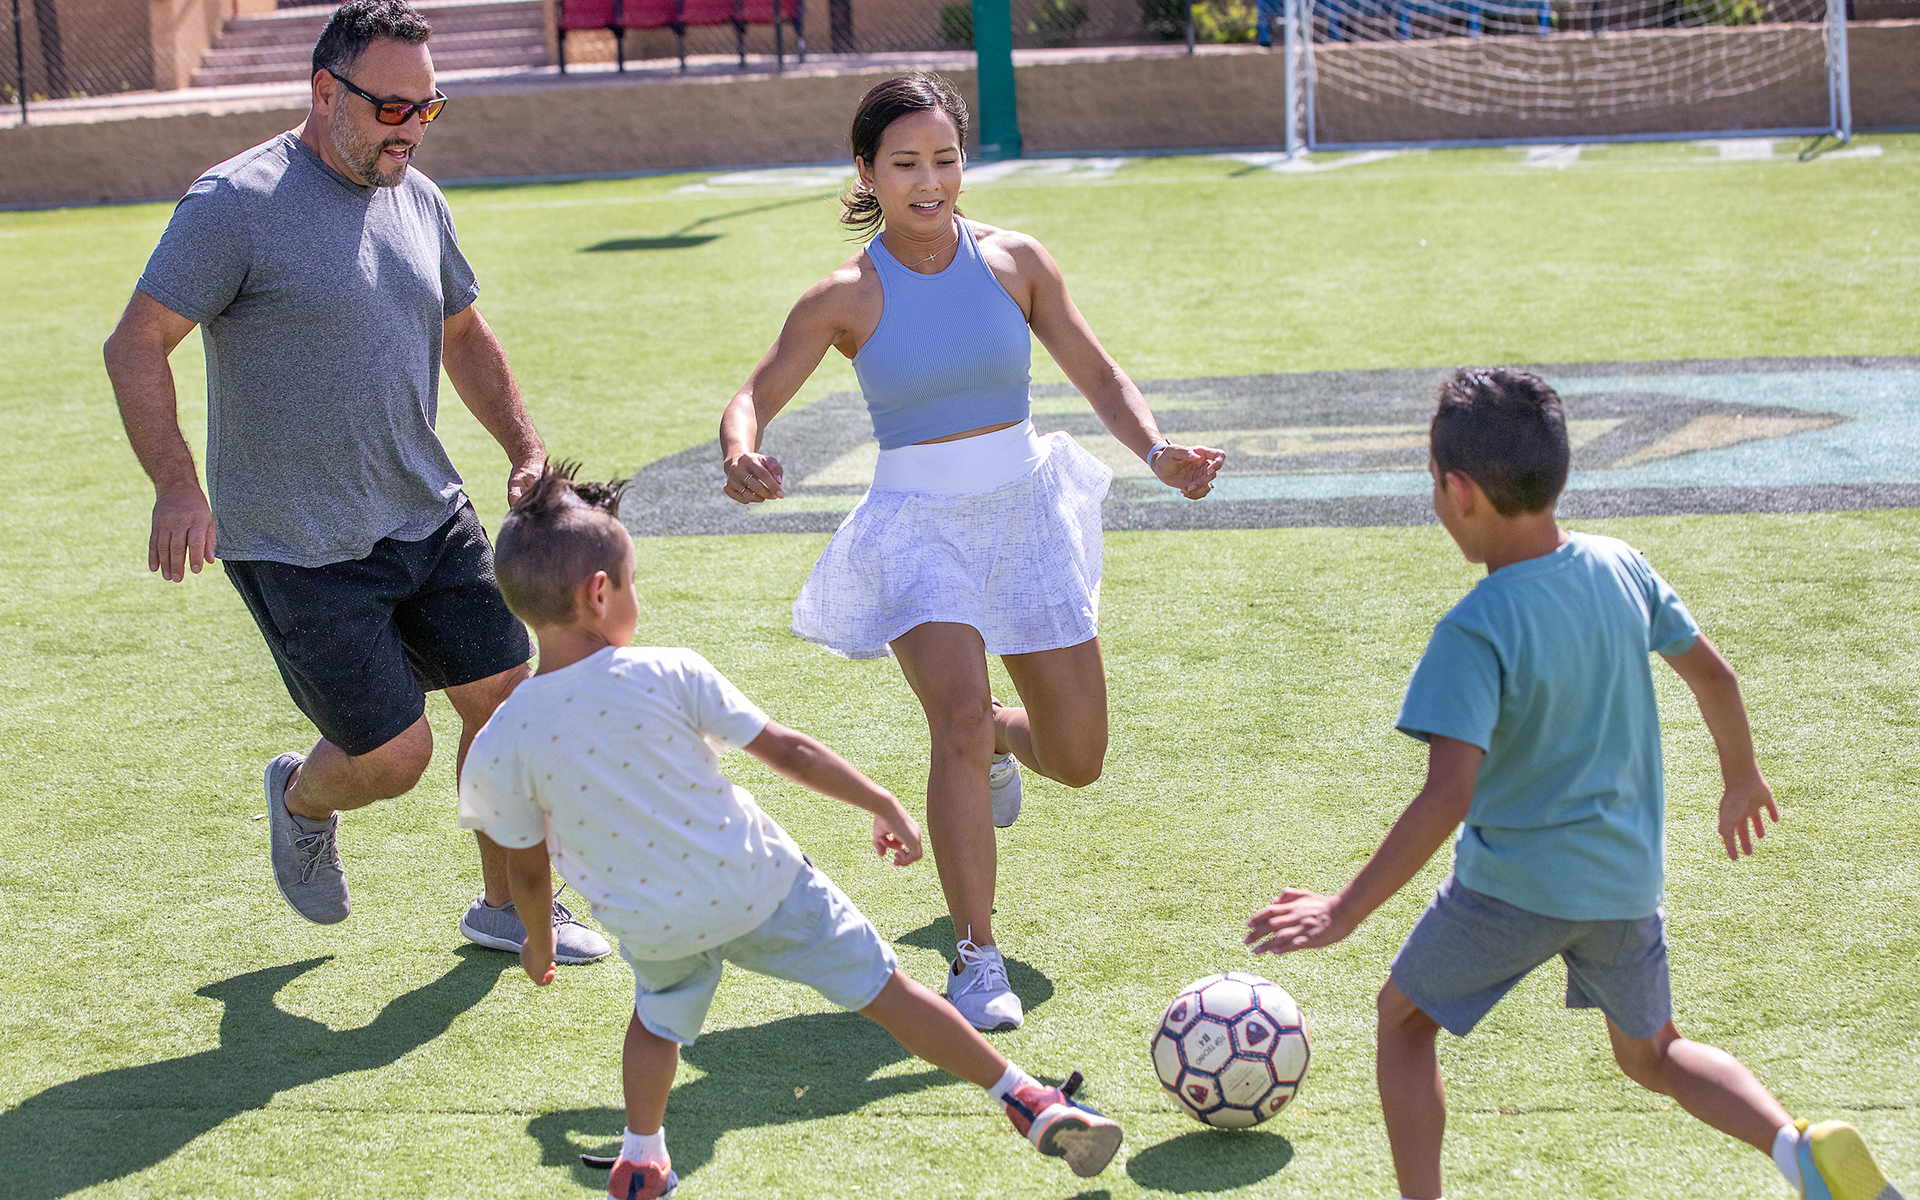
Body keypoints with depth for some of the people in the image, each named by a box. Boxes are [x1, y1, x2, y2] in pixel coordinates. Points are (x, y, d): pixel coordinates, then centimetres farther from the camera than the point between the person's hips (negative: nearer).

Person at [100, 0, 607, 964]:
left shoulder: (418, 201, 8)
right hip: (297, 549, -7)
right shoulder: (236, 204, -14)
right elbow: (135, 345, -15)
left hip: (429, 517, 7)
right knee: (394, 755, -6)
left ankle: (506, 910, 26)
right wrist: (177, 487, -27)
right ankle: (300, 799, 30)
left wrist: (524, 449, 12)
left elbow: (462, 334, 23)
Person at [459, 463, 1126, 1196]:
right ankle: (1029, 1103, 15)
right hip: (759, 884, -1)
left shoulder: (499, 747, -11)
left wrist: (537, 942, 20)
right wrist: (883, 804, 4)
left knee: (657, 1019, 35)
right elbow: (784, 751, -7)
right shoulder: (667, 676, -14)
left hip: (653, 927, 2)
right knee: (885, 991, 10)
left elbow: (527, 870, 0)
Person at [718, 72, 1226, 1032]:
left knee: (1078, 760, 7)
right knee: (959, 719, -26)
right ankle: (975, 960, -16)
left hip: (1025, 511, 3)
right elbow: (753, 398, -6)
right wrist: (741, 457, -29)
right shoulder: (847, 297, -7)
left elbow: (1098, 377, 5)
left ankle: (999, 738, 45)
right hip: (917, 523, -3)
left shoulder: (1013, 261, -1)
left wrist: (1156, 452, -13)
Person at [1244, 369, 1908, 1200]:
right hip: (1627, 875, 6)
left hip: (1512, 881, -6)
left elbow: (1448, 797, -28)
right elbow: (1711, 673, 9)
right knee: (1652, 1055, 23)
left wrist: (1347, 912, -23)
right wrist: (1741, 776, 27)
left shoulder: (1476, 632, -23)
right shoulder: (1620, 567, -5)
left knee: (1405, 1015, 18)